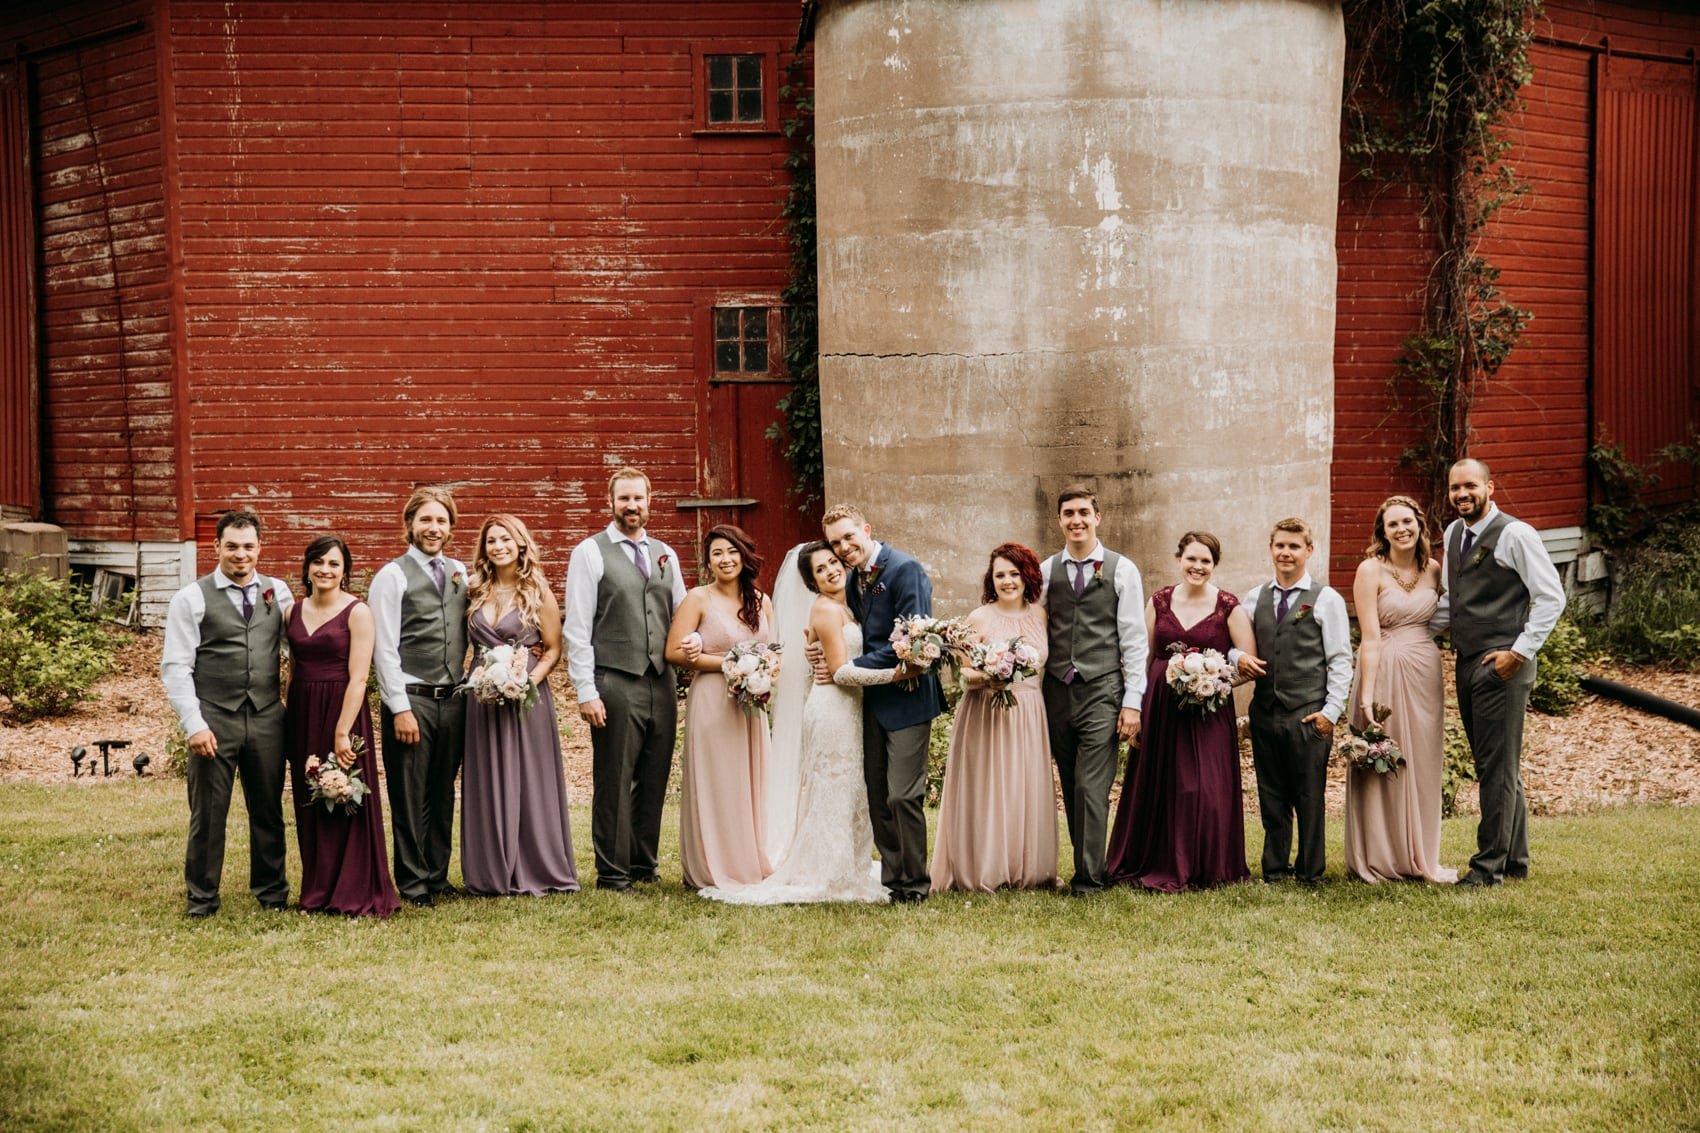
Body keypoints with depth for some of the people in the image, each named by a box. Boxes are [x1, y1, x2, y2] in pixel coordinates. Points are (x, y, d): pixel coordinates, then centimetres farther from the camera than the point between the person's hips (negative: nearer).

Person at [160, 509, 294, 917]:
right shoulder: (191, 599, -2)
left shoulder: (277, 592, 9)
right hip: (214, 720, -3)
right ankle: (201, 897, 17)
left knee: (268, 810, 11)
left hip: (267, 718, 3)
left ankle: (271, 891, 26)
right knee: (208, 813, 3)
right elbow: (175, 668, -5)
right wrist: (194, 725, -12)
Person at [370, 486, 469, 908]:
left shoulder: (460, 572, 12)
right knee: (410, 796, 0)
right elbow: (384, 650, -8)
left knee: (443, 794, 11)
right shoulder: (392, 577, -5)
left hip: (453, 698, 5)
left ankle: (437, 876, 20)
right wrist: (401, 709, -13)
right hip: (410, 699, -5)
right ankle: (413, 884, 8)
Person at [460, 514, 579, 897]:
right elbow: (472, 644, 14)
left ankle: (537, 872, 9)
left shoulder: (538, 592, -1)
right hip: (482, 697, 3)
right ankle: (492, 873, 13)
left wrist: (528, 681, -15)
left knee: (529, 782, 1)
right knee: (487, 785, 6)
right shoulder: (476, 592, 8)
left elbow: (553, 650, -1)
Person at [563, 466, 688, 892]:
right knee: (614, 783, -1)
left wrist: (693, 641, -3)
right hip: (615, 685, -5)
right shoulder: (591, 553, -1)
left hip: (661, 683, 5)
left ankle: (644, 864, 21)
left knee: (654, 780, 9)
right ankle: (612, 873, 7)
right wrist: (586, 691, -11)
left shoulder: (665, 554, 15)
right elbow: (577, 628, -5)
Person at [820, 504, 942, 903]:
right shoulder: (855, 578, 13)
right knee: (878, 798, 11)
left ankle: (914, 884, 2)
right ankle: (892, 877, 19)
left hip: (906, 696, -8)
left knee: (902, 796, -9)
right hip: (872, 699, 8)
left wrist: (847, 669, -17)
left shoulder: (905, 570, -13)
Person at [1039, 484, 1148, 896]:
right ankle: (1089, 866, 15)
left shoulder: (1122, 570, 1)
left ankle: (1089, 877, -5)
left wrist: (1133, 702, -6)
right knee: (1071, 789, 7)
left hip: (1102, 692, -3)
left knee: (1092, 788, -9)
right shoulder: (1046, 571, 9)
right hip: (1057, 693, 3)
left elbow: (1134, 640, 0)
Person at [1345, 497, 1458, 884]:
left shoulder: (1433, 569, 6)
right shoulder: (1371, 570, -8)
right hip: (1385, 672, -5)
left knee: (1423, 766, 10)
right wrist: (1366, 694, -19)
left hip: (1425, 675, 5)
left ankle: (1419, 857, 20)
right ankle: (1378, 860, 10)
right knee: (1382, 765, 1)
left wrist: (1441, 682, 9)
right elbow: (1370, 637, -14)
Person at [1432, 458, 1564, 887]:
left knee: (1497, 768, -5)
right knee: (1494, 767, 13)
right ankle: (1515, 860, 22)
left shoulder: (1514, 535, -10)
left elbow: (1551, 597, -11)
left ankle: (1489, 865, -1)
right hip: (1467, 663, 8)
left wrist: (1520, 652, -14)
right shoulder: (1453, 534, 14)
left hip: (1501, 666, -8)